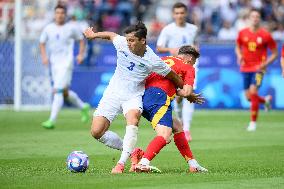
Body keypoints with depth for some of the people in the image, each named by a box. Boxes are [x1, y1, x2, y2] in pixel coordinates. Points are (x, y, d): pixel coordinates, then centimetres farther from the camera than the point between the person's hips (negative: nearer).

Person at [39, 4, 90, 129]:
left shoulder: (70, 28, -2)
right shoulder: (48, 29, 6)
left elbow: (81, 39, 12)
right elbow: (42, 43, 14)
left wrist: (81, 54, 0)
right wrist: (44, 56, -2)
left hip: (66, 63, -5)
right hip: (54, 64, 5)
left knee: (57, 91, -16)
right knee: (64, 93, 14)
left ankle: (52, 121, -20)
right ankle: (83, 107, 38)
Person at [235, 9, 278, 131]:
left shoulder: (265, 35, -7)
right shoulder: (242, 33, 2)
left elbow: (274, 53, 1)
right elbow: (238, 47, 19)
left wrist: (265, 64, -13)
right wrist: (239, 56, -3)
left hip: (259, 68, -4)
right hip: (246, 68, 4)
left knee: (253, 91, -20)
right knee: (248, 97, 4)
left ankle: (253, 122, -8)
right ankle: (265, 100, 39)